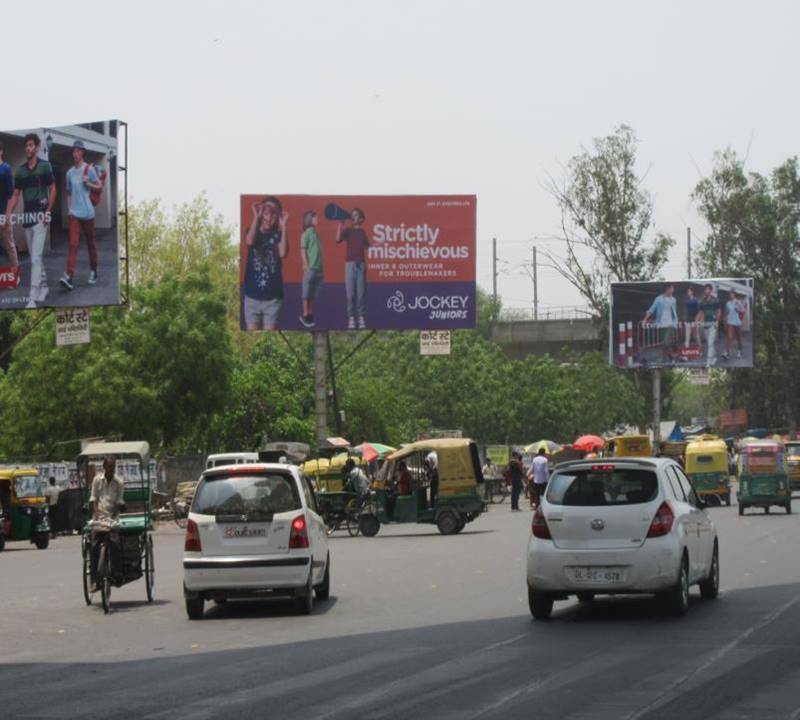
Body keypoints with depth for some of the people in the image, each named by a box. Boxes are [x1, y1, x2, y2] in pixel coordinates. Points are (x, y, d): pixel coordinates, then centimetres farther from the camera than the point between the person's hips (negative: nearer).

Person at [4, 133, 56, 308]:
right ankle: (43, 286, 30)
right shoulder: (20, 170, 9)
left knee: (36, 257, -12)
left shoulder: (45, 166, -5)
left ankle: (33, 298, -15)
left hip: (40, 217, -6)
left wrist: (48, 211, -10)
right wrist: (8, 214, -2)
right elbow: (16, 194, 11)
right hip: (26, 218, 6)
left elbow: (52, 189, -2)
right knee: (34, 257, 13)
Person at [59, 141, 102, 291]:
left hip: (87, 212, -2)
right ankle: (69, 276, -21)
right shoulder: (70, 173, 10)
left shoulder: (89, 169, -2)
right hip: (74, 213, 2)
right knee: (73, 244, -10)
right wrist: (69, 207, 9)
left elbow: (99, 187, 1)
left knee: (91, 242, 11)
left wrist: (88, 183, -16)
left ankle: (93, 271, 28)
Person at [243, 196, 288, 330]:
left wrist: (283, 227, -19)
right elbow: (250, 241, -22)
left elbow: (283, 253, -20)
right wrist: (256, 217, -21)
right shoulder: (253, 232, 2)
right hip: (252, 296, 1)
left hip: (272, 297, 0)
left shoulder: (278, 236, 0)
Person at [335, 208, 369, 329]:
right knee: (350, 292, -5)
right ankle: (351, 318, -4)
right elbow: (338, 239, -17)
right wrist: (339, 224, -20)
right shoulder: (348, 230, 1)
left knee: (361, 292, 0)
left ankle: (361, 317, 1)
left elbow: (367, 245, 26)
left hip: (361, 264, 3)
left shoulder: (362, 232, 14)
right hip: (350, 263, -3)